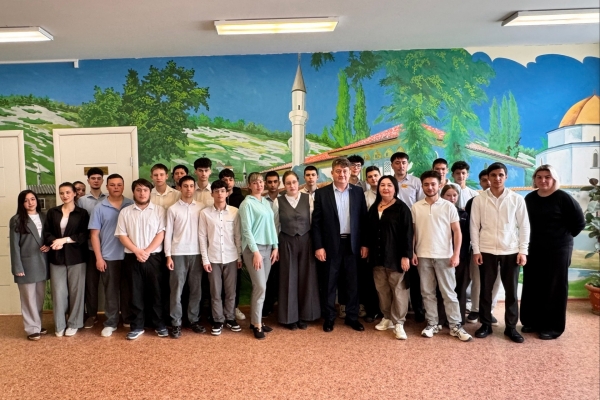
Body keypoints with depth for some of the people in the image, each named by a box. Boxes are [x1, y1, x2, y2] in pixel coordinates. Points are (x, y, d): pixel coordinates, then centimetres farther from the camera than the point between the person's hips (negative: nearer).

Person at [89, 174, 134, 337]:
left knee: (128, 289, 11)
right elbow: (94, 234, 1)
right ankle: (110, 322, 19)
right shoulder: (99, 208, 1)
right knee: (111, 291, 8)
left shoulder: (132, 205, 1)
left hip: (129, 255, 0)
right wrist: (98, 257, -5)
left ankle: (129, 319, 25)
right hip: (109, 257, 0)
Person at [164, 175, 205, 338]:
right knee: (176, 289, 2)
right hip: (178, 253, -2)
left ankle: (194, 320, 21)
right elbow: (168, 234, 1)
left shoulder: (201, 208, 5)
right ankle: (176, 324, 11)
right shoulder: (173, 209, 1)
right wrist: (168, 256, -5)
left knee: (196, 289, 8)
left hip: (196, 253, 2)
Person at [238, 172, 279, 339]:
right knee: (260, 287, -8)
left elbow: (272, 225, 13)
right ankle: (257, 324, 4)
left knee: (260, 287, 10)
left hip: (267, 247, 6)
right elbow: (247, 230, -12)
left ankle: (255, 320, 20)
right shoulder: (247, 203, -7)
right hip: (253, 248, -6)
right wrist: (255, 251, -16)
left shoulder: (267, 203, 12)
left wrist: (275, 247, 7)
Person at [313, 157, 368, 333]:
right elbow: (316, 222, -4)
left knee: (352, 283, 10)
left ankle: (352, 317, 24)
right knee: (329, 284, 8)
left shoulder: (358, 192, 4)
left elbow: (363, 219, 6)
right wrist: (318, 246, -9)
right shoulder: (322, 193, -2)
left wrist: (364, 244, 1)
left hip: (352, 244, 2)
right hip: (331, 245, -2)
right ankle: (329, 318, 22)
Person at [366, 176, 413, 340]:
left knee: (398, 289, 1)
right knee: (382, 289, 11)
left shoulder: (401, 208, -6)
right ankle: (387, 318, 24)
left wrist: (406, 255, -15)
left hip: (395, 256, -5)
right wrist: (369, 252, 12)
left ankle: (398, 322, 9)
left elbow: (407, 233, -10)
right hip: (377, 256, 6)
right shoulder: (374, 208, 11)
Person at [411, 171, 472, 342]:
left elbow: (457, 232, -1)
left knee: (449, 293, 4)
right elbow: (412, 231, 8)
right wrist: (412, 252, 2)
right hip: (423, 256, 2)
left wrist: (456, 254, -8)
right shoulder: (416, 207, 3)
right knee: (427, 292, 9)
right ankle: (432, 324, 18)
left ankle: (455, 326, 12)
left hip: (444, 256, -2)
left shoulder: (448, 206, -1)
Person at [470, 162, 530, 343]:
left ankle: (511, 327, 20)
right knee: (486, 289, 7)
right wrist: (476, 250, -4)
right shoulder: (479, 200, 0)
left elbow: (524, 226, 2)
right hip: (486, 251, 0)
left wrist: (523, 250, -3)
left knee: (511, 290, 7)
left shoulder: (517, 199, 1)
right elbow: (474, 226, 1)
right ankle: (486, 324, 20)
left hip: (511, 251, 0)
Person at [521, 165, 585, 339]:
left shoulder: (564, 198, -10)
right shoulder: (529, 198, 5)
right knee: (531, 286, 10)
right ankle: (531, 321, 24)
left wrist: (564, 237, -1)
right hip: (533, 249, 5)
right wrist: (536, 238, 8)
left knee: (554, 288, 3)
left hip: (557, 250, -5)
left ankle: (552, 327, 15)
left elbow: (579, 222, -6)